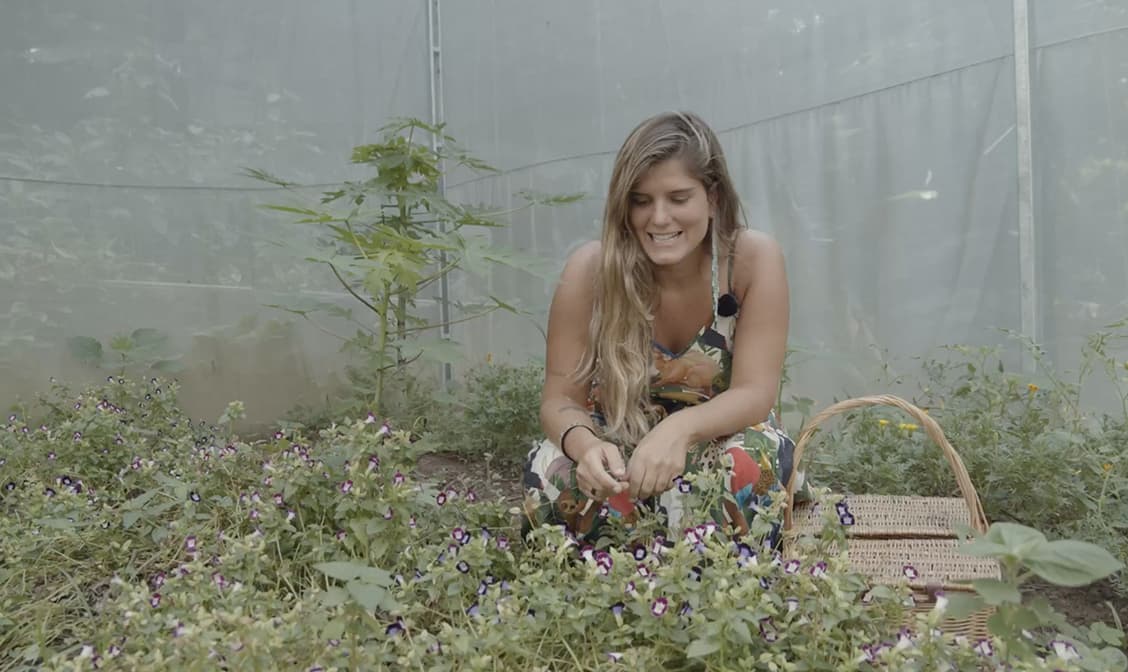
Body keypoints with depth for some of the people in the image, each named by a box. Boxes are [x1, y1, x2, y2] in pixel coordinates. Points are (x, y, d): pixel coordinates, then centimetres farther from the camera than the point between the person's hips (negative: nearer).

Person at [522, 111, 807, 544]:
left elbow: (754, 393, -23)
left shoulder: (754, 260, -21)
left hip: (715, 441, 0)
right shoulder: (589, 270, -21)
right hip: (618, 448, 0)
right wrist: (583, 443, -43)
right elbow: (560, 400, -19)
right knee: (551, 471, -30)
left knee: (751, 462, -34)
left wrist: (680, 429, -45)